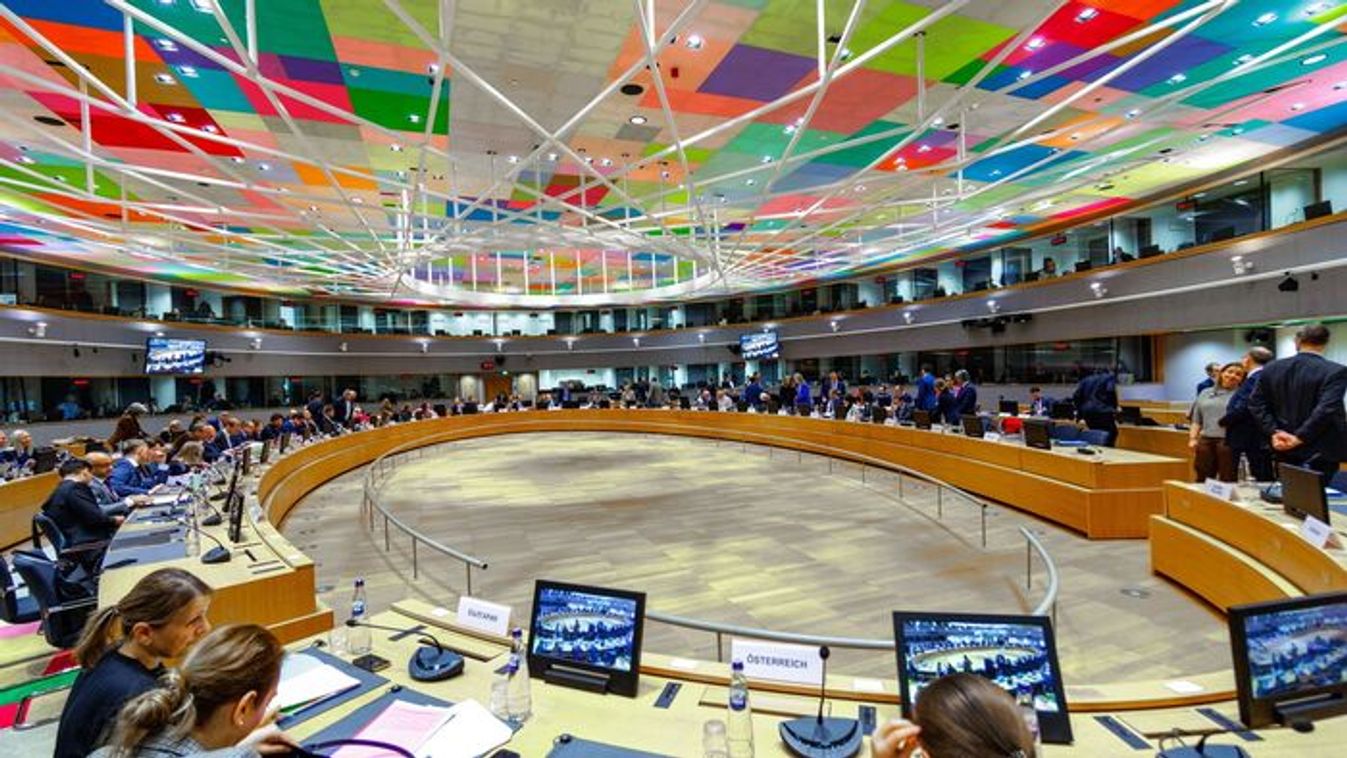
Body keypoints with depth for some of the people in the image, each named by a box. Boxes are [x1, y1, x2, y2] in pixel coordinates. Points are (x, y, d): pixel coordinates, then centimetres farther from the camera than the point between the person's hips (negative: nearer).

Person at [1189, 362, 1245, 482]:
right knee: (1202, 480, 5)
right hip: (1205, 441, 3)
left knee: (1227, 481, -1)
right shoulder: (1205, 393, 16)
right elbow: (1196, 420, 15)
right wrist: (1193, 438, 5)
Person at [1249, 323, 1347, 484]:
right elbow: (1326, 409, -21)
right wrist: (1299, 438, -17)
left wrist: (1274, 432, -4)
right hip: (1320, 452, -4)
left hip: (1283, 449, 4)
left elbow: (1256, 403, -1)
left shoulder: (1272, 368, 2)